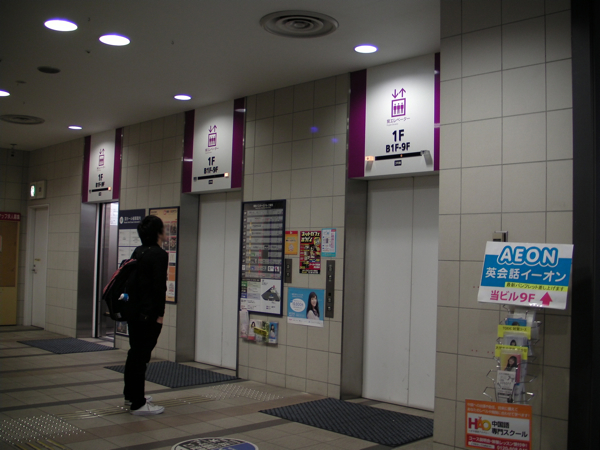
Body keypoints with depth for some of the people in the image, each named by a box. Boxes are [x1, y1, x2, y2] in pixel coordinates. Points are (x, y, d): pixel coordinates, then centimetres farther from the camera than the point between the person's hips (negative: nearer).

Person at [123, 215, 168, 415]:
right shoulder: (159, 255, -15)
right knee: (142, 355, -4)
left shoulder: (138, 252, 11)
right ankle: (138, 404, 3)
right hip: (148, 313, -9)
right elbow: (159, 286, -19)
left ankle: (131, 395, 32)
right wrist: (160, 314, -15)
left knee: (135, 352, 19)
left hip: (134, 309, 9)